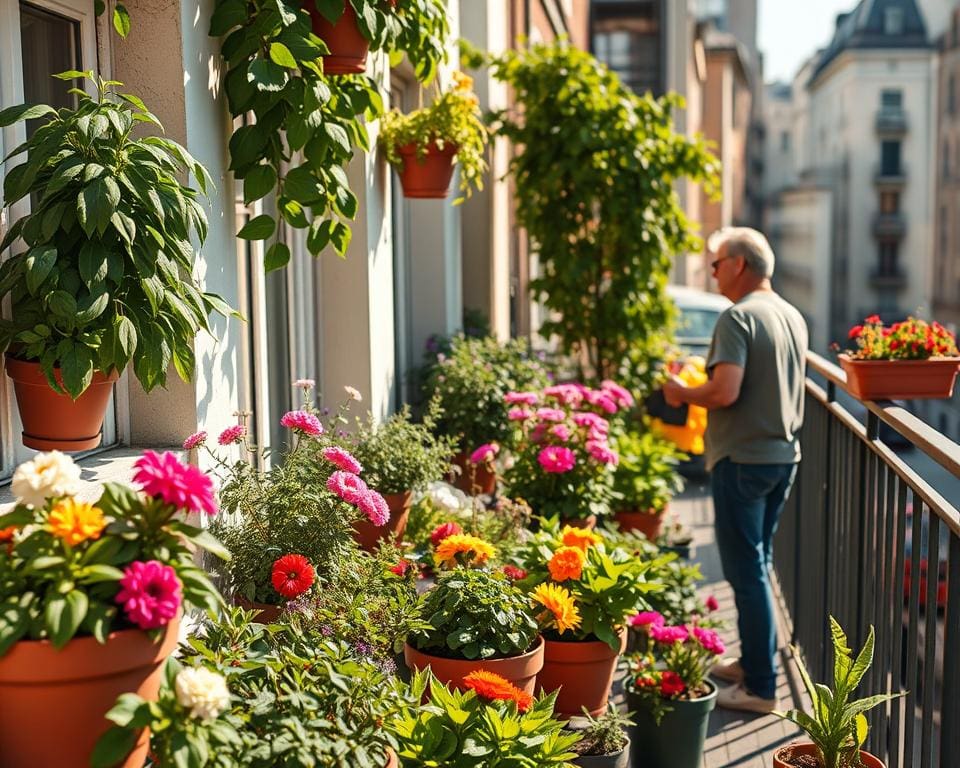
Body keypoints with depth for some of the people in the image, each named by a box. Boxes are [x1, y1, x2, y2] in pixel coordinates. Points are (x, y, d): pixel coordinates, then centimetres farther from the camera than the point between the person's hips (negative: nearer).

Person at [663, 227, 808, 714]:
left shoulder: (738, 318, -16)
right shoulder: (793, 318, 11)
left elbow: (725, 392, -25)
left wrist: (682, 394, -7)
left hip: (743, 459, -9)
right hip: (785, 453, 9)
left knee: (746, 571, -2)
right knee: (758, 564, 19)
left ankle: (760, 687, 3)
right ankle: (752, 662, 30)